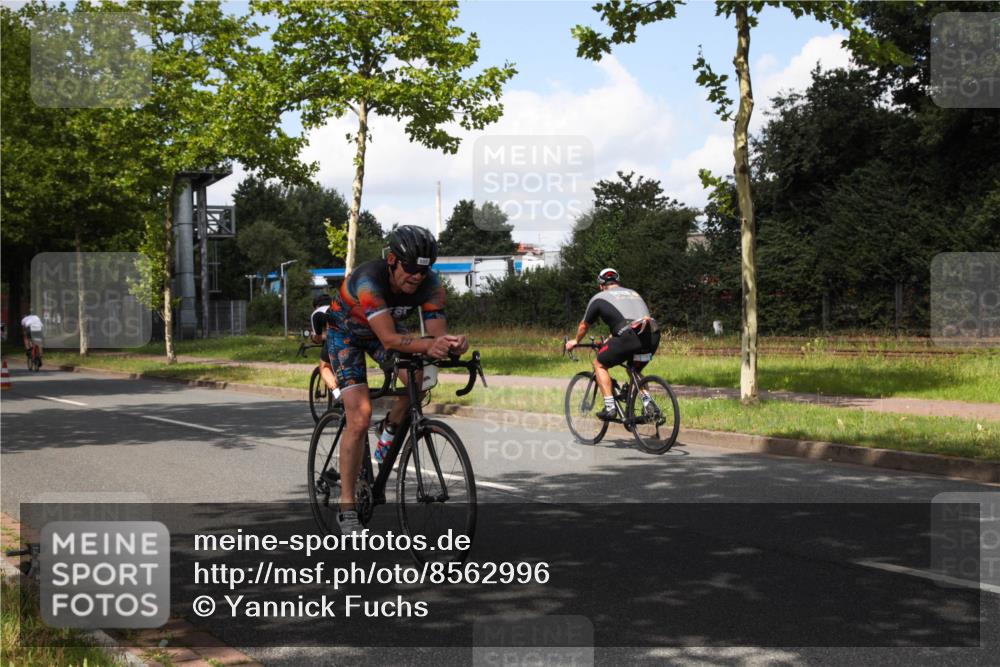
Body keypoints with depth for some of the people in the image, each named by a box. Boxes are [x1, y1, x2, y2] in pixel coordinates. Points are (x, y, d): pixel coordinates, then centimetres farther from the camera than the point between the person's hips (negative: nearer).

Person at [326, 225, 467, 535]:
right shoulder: (369, 280, -39)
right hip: (346, 332, -4)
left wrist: (452, 344, -51)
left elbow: (437, 332, -27)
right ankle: (347, 507, -7)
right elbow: (389, 338, -47)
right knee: (360, 419, -18)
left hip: (385, 328, 5)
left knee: (420, 376, -26)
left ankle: (392, 428, 6)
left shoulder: (430, 284, -25)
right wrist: (428, 345, -62)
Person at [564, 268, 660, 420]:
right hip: (653, 336, 6)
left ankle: (610, 408, 6)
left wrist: (576, 341, 50)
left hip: (630, 336, -6)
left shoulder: (600, 297, 17)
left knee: (599, 364, 15)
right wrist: (611, 338, 61)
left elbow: (584, 325, 30)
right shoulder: (634, 293, 32)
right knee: (635, 371, 31)